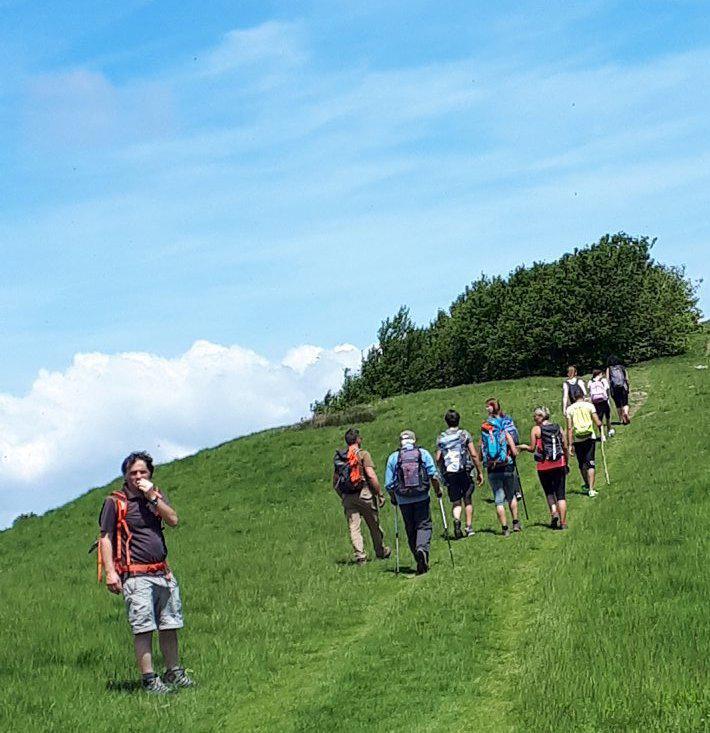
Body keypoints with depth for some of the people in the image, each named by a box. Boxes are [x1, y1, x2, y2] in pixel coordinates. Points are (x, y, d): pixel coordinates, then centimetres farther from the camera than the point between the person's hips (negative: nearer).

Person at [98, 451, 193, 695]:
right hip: (136, 576, -5)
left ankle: (174, 673, 20)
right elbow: (105, 538, -4)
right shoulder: (115, 502, -1)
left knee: (169, 626, 10)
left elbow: (173, 521, 0)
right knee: (143, 628, -9)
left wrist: (153, 498, -9)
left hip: (163, 573, 5)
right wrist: (110, 572, -12)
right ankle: (149, 679, -6)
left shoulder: (158, 496, 14)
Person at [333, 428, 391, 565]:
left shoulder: (339, 458, 10)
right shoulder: (363, 454, -7)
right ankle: (381, 552, 26)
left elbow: (335, 482, 13)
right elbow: (371, 476, -15)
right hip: (364, 493, -4)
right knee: (374, 525, 12)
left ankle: (360, 556, -5)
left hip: (347, 497, 4)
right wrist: (380, 494, -9)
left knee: (353, 527, 3)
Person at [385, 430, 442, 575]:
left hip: (403, 501, 1)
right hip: (422, 497, -1)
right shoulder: (423, 453, 2)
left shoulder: (393, 457, 3)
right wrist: (438, 491, 10)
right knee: (424, 526, 3)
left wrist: (393, 498, 18)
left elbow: (389, 484, 3)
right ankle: (423, 548, -26)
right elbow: (433, 476, -4)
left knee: (411, 530, 10)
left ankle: (421, 564, 12)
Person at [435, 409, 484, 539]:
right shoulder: (464, 434, 0)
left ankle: (456, 520, -21)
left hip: (449, 473, 2)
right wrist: (480, 471, 2)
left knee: (456, 502, 6)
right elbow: (474, 454, -4)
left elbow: (438, 459, 4)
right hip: (464, 471, -1)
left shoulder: (441, 438, 7)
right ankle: (469, 527, 9)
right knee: (468, 500, 10)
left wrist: (442, 474, 16)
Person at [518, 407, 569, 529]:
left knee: (549, 492, 16)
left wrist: (524, 446, 18)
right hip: (559, 464, 2)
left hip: (544, 466, -2)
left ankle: (554, 512, -6)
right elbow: (565, 447, 7)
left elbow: (532, 449, -3)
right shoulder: (558, 428, 6)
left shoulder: (536, 429, -4)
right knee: (560, 494, 5)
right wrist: (567, 463, 18)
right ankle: (563, 522, 2)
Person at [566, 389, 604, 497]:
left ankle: (587, 485, 33)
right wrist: (602, 433, 16)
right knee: (590, 463, 0)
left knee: (582, 464, 16)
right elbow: (598, 422, -3)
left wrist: (570, 444, 0)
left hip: (577, 440, 1)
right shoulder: (589, 405, 2)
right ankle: (591, 489, -9)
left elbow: (569, 428, -1)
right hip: (590, 437, -1)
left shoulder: (570, 409, 3)